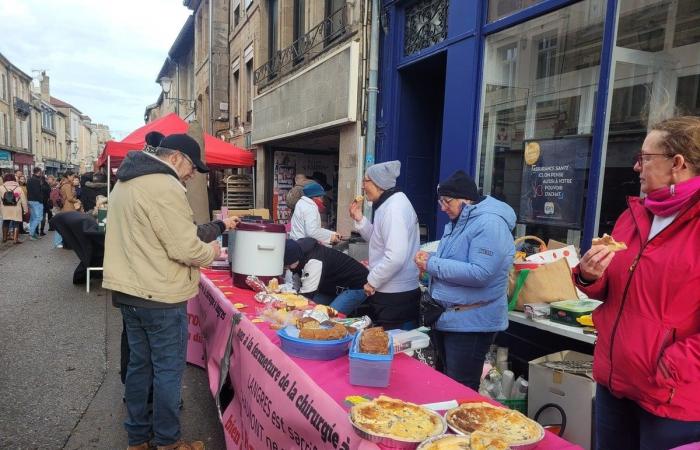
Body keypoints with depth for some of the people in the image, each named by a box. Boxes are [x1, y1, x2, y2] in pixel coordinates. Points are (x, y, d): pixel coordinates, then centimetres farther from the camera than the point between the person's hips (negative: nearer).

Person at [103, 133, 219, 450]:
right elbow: (185, 250, -23)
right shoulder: (165, 187, -20)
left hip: (128, 290, 9)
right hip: (159, 296, -9)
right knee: (168, 370, 5)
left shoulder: (125, 182, 12)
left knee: (139, 364, 19)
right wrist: (210, 252, -3)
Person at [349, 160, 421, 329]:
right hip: (389, 292, 10)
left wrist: (372, 281, -16)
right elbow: (379, 241, 19)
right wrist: (359, 219, 7)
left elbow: (395, 257, -28)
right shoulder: (387, 204, 12)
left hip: (395, 297, -10)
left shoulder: (394, 208, -20)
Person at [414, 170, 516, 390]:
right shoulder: (457, 222, 12)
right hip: (446, 317, 10)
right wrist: (429, 260, 0)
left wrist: (433, 265, -22)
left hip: (471, 323, -10)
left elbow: (480, 273, -28)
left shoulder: (489, 224, -19)